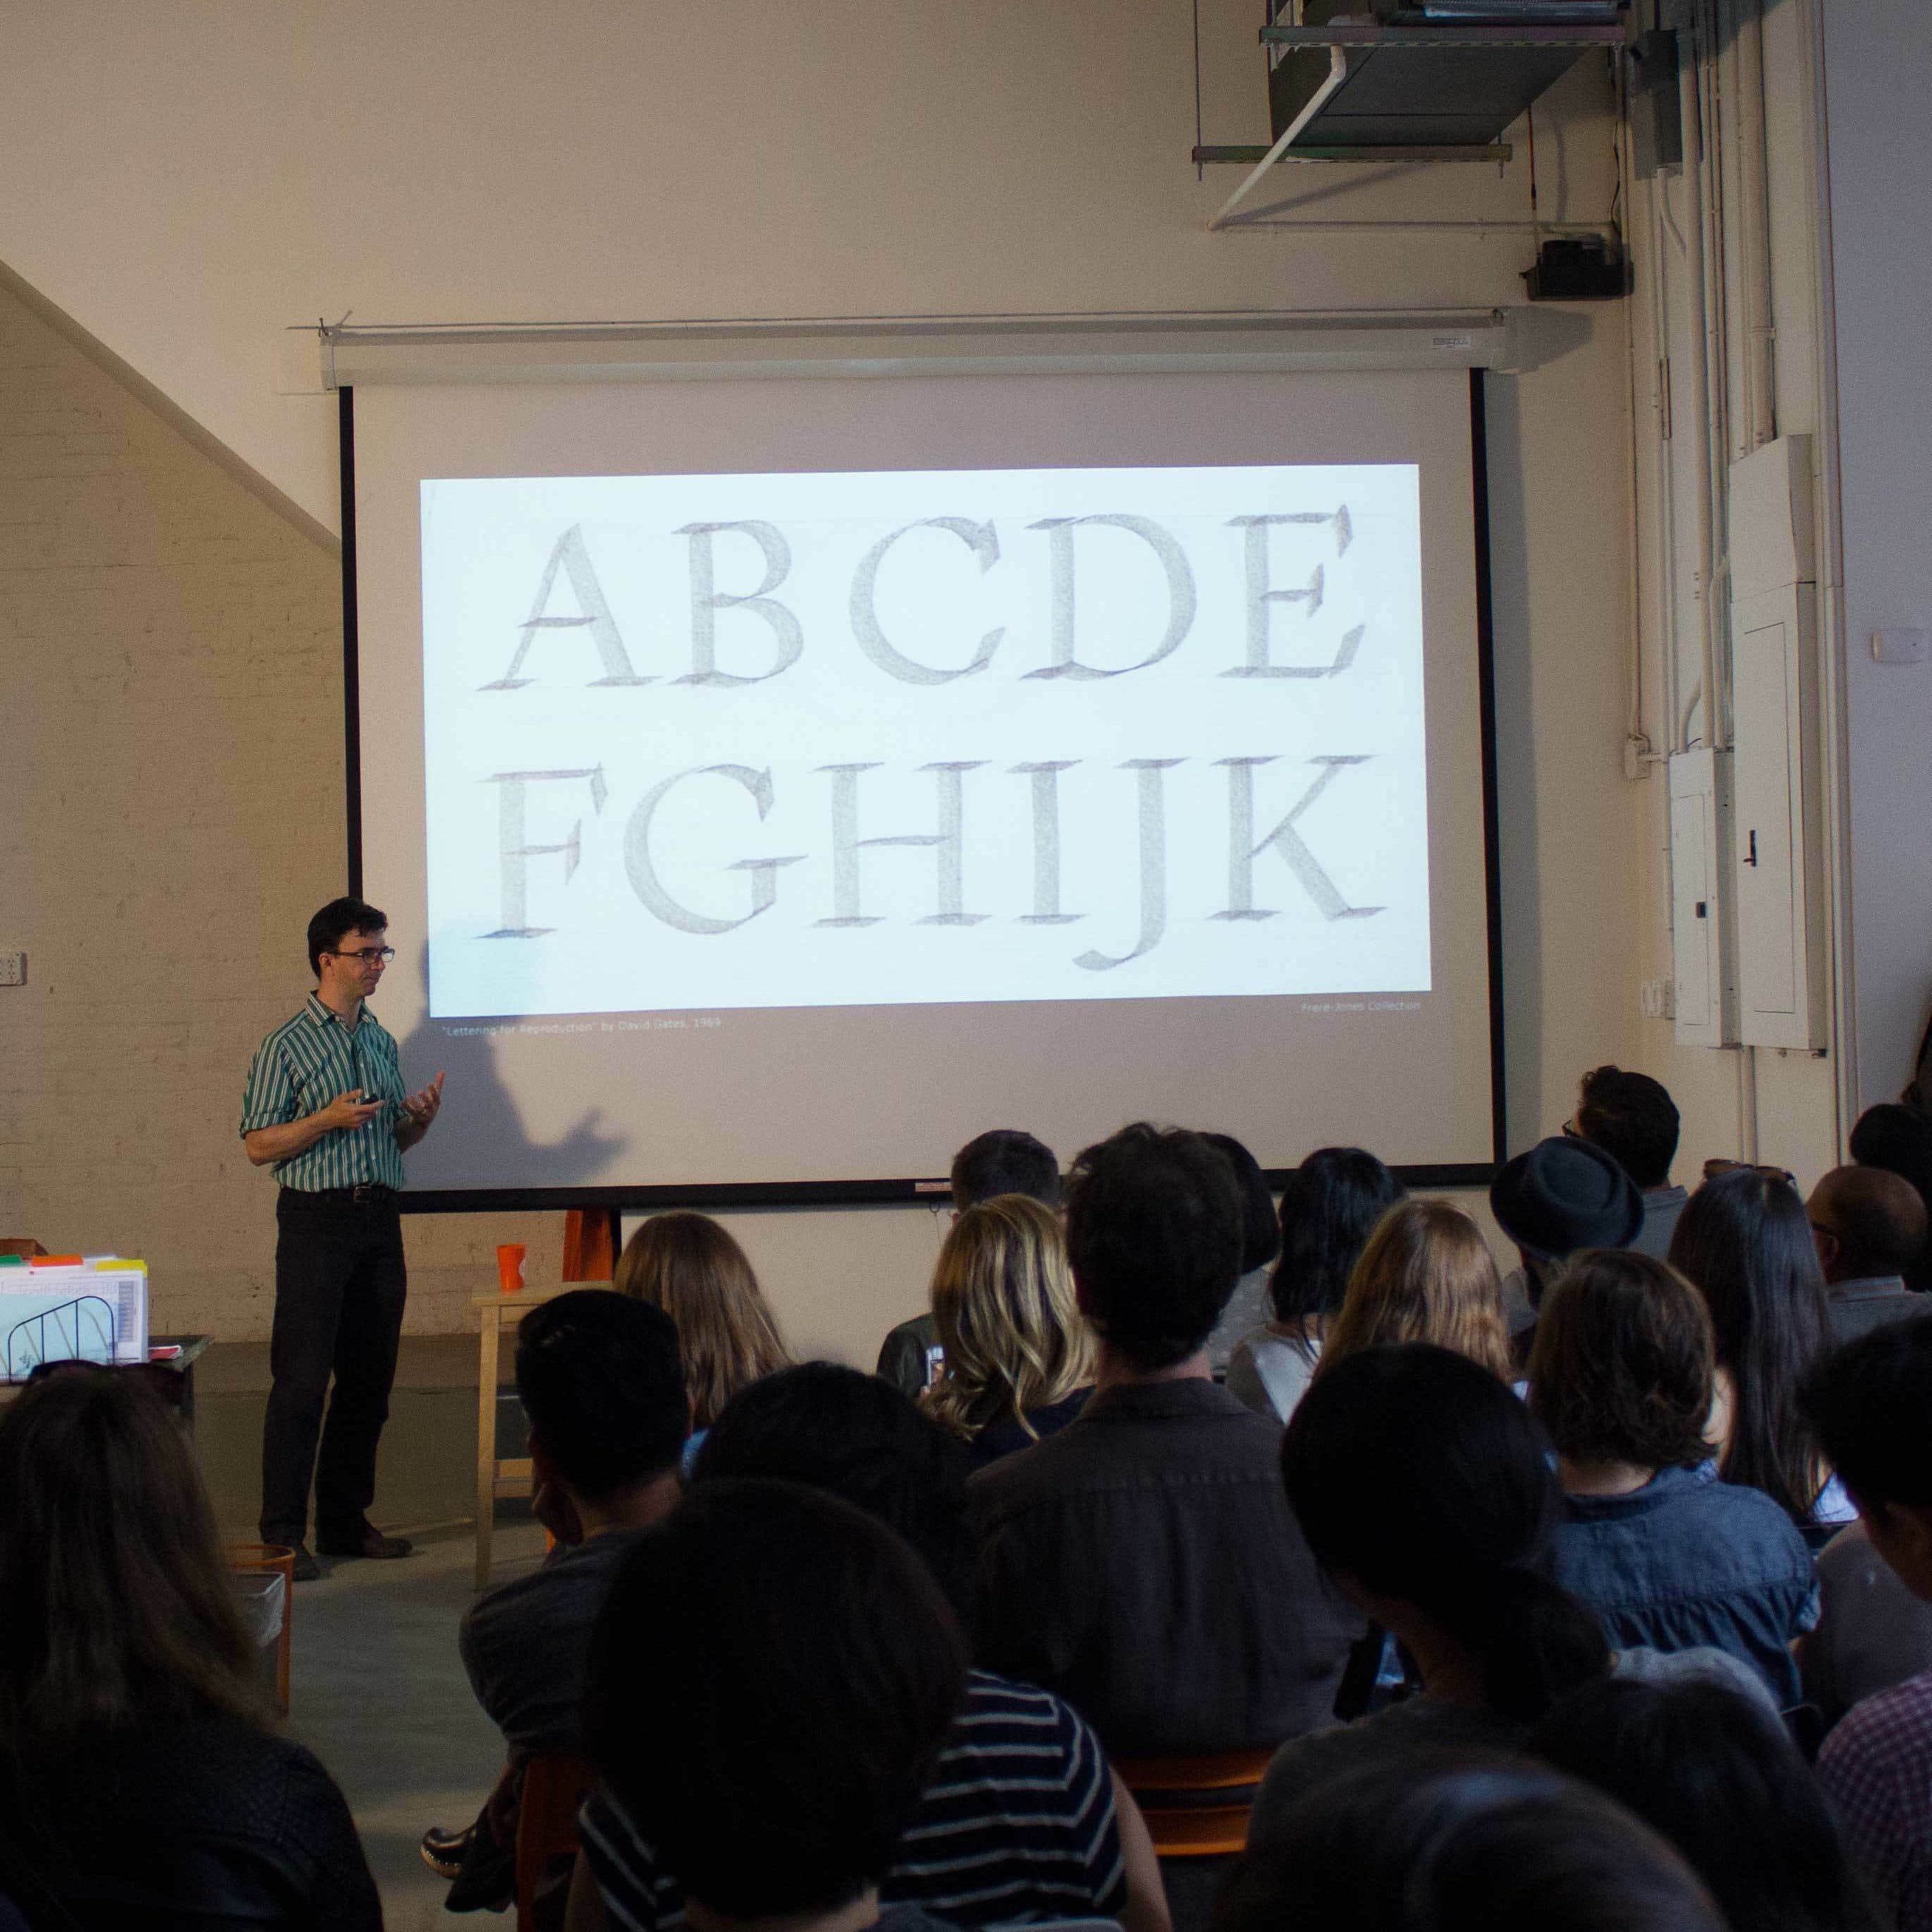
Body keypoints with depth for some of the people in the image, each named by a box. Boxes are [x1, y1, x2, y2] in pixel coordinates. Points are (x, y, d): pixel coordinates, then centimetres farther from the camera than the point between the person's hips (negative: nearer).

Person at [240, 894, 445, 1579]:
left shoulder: (380, 1040, 15)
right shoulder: (288, 1045, -4)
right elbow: (257, 1146, -6)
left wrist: (420, 1118, 1)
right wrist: (328, 1120, -18)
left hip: (379, 1216, 6)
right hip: (316, 1220, -6)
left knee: (370, 1376, 8)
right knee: (302, 1377, -7)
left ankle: (346, 1521, 17)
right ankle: (283, 1534, -3)